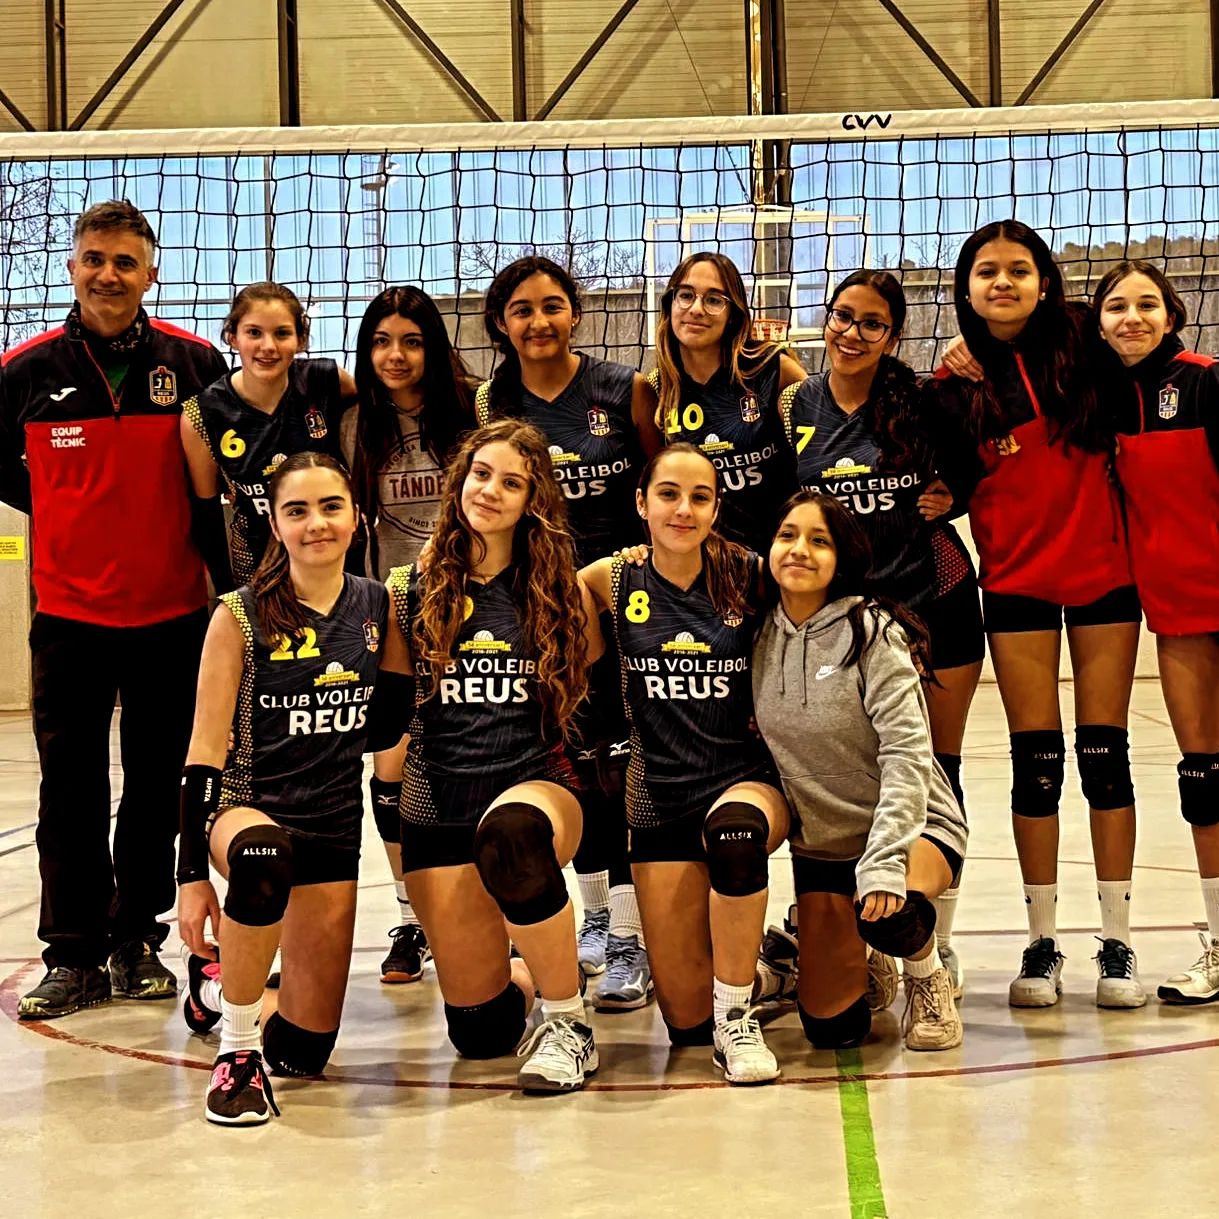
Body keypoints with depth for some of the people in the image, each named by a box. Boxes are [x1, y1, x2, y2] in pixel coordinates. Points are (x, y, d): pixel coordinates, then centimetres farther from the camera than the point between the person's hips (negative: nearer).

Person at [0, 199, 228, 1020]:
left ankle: (138, 939, 23)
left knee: (158, 784, 9)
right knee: (72, 789, 4)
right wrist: (70, 515, 6)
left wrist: (226, 570, 1)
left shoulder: (195, 363, -3)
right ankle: (74, 957, 14)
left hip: (173, 612, 0)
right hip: (69, 611, 0)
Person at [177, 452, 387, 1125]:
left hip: (335, 826, 4)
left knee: (304, 1051, 4)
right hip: (248, 807, -4)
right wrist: (191, 875, -13)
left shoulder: (376, 605, 2)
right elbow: (204, 754, -8)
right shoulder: (241, 616, -9)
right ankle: (237, 1046, -20)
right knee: (264, 858, -44)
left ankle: (218, 987, 39)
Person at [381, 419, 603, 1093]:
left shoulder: (562, 594, 3)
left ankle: (568, 1023, -21)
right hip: (440, 807, 2)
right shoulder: (409, 593, 4)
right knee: (480, 1032, -1)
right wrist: (391, 823, 8)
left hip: (537, 784, -2)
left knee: (511, 833, -42)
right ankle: (529, 974, 38)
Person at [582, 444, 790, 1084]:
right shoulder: (613, 582, -1)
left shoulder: (749, 578, -5)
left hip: (748, 778, -1)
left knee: (734, 830, -40)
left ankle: (737, 1014, -19)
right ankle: (741, 957, 34)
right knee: (685, 1019, -3)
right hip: (661, 796, 1)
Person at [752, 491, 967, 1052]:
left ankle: (927, 976, -1)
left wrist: (884, 864, -30)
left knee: (886, 914, -37)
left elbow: (906, 755, -22)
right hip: (820, 840, 4)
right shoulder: (761, 637, -1)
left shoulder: (870, 631, -16)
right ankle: (862, 963, 33)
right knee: (831, 1026, -3)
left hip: (913, 824, -4)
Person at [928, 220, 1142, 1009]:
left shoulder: (1083, 347, -2)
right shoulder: (957, 385, -1)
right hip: (1016, 585, 0)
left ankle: (1118, 942, 12)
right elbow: (950, 488, 5)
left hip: (1105, 575, 0)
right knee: (1036, 761, 2)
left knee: (1105, 754, 3)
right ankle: (1042, 944, 12)